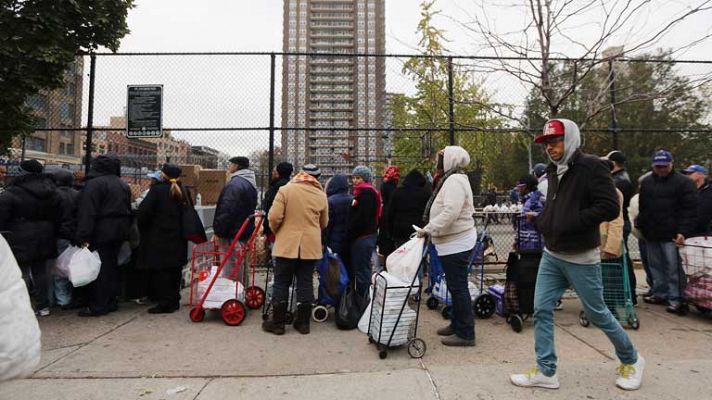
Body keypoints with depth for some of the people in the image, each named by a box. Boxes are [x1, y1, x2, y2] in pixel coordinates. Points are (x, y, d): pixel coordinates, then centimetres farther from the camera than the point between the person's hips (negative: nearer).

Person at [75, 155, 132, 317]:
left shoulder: (94, 183, -12)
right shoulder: (124, 185, 13)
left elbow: (87, 212, -18)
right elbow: (128, 210, 17)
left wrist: (83, 236, -19)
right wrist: (125, 232, 20)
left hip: (101, 232, -7)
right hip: (119, 232, 7)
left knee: (99, 269, -1)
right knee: (112, 266, 14)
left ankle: (98, 306, 4)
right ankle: (112, 302, 22)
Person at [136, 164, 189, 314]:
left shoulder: (157, 189, -12)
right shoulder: (183, 192, 7)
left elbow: (144, 212, -12)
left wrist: (142, 228, 5)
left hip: (159, 238, -6)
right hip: (178, 239, 6)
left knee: (161, 271, 0)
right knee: (175, 270, 13)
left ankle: (165, 302, 2)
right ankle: (174, 300, 21)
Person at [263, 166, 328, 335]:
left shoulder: (285, 190, -7)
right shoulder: (321, 195, 2)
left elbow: (274, 217, -12)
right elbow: (324, 223, 11)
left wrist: (276, 231, 8)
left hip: (287, 244, -2)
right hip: (310, 246, 3)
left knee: (281, 283, 8)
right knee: (305, 284, 9)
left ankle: (277, 322, 16)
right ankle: (303, 322, 18)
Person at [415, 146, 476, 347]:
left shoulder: (455, 180, -16)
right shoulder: (453, 179, 17)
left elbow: (450, 212, -27)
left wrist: (428, 229, -22)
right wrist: (429, 229, 12)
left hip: (456, 243, -11)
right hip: (454, 242, 11)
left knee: (458, 287, -3)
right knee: (456, 286, 18)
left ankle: (465, 334, 8)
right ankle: (456, 325, 31)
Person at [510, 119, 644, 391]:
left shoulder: (591, 167, -12)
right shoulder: (554, 171, 10)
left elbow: (610, 207, -20)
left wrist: (569, 224, -21)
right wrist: (541, 220, 2)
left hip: (581, 258, -6)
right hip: (551, 256, 7)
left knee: (597, 313, 10)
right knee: (542, 310, 3)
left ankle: (631, 360, 37)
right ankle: (546, 371, 16)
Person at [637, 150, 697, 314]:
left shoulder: (683, 182, -4)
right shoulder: (646, 182, 14)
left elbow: (689, 210, -10)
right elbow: (642, 207, 21)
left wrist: (683, 232, -17)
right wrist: (641, 227, 15)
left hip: (672, 235, -6)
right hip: (651, 234, 6)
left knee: (673, 268, -3)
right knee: (656, 266, 13)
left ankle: (675, 299, 6)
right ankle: (659, 294, 24)